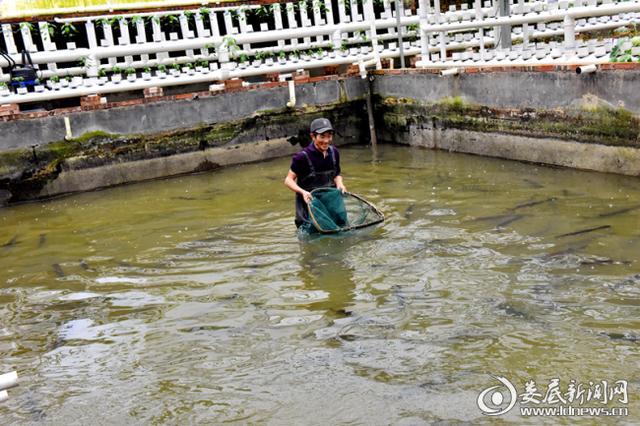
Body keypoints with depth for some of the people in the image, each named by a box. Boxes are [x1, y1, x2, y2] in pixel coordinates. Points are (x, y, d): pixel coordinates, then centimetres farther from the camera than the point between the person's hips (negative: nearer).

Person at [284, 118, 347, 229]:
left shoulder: (334, 152, 3)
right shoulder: (303, 157, -16)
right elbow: (288, 180, -13)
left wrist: (339, 184, -5)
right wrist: (303, 192, -29)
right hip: (309, 201, -5)